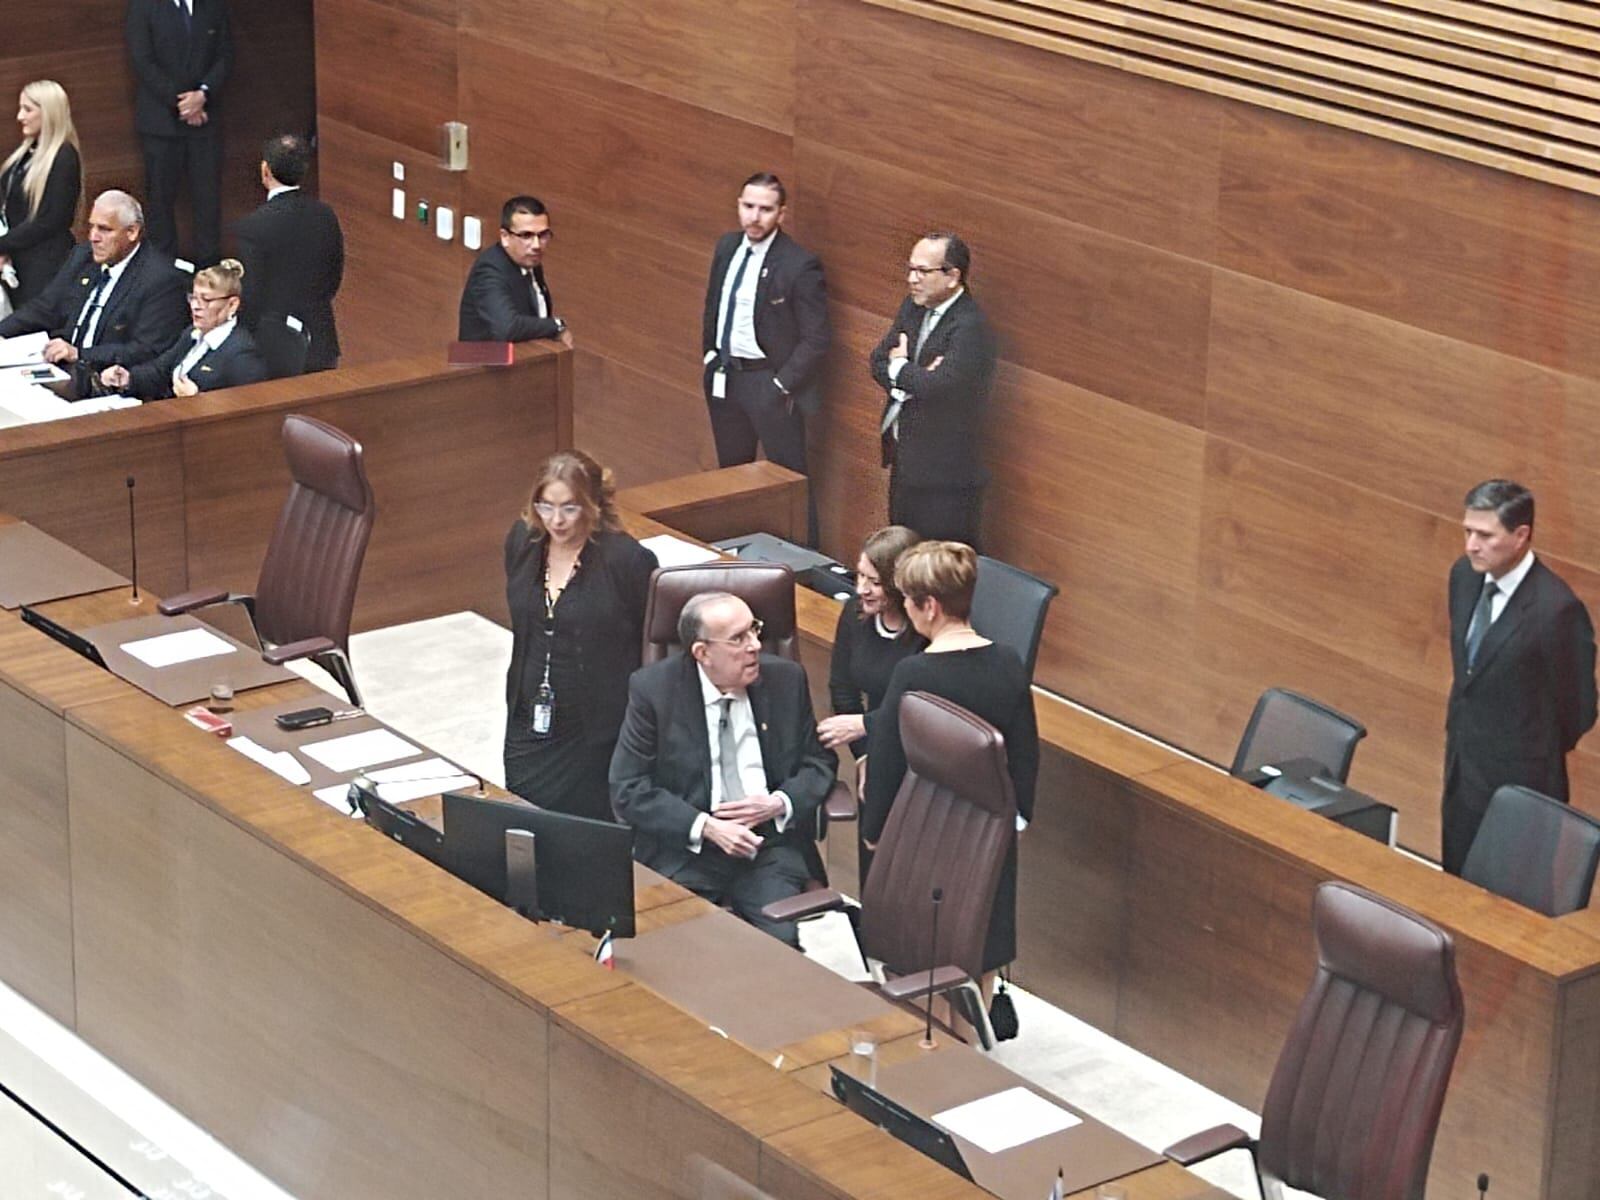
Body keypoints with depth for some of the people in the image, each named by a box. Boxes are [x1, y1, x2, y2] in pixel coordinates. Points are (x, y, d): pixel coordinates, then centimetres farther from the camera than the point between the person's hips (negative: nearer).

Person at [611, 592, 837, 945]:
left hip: (769, 841, 2)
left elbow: (819, 763, 14)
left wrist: (781, 803, -7)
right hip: (684, 848, -2)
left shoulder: (786, 679, 4)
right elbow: (627, 790, -5)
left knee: (782, 940, -22)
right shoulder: (653, 689, -4)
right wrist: (705, 827, -16)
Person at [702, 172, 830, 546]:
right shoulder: (727, 247, 4)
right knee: (731, 474, 19)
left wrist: (781, 385, -17)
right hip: (724, 376, 7)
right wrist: (710, 354, 10)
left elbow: (815, 339, -15)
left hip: (770, 383, -7)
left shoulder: (800, 265, -17)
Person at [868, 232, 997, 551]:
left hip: (944, 474, -9)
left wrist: (899, 368, -11)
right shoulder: (913, 308, 8)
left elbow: (939, 386, -30)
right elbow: (879, 361, 5)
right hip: (905, 461, 9)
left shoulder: (970, 327, -21)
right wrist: (913, 378, -16)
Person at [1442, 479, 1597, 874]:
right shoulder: (1465, 575, -4)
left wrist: (1537, 752, 1)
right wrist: (1461, 727, 15)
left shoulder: (1556, 609, -27)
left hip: (1517, 781, -7)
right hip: (1462, 765, 7)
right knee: (1458, 879, 19)